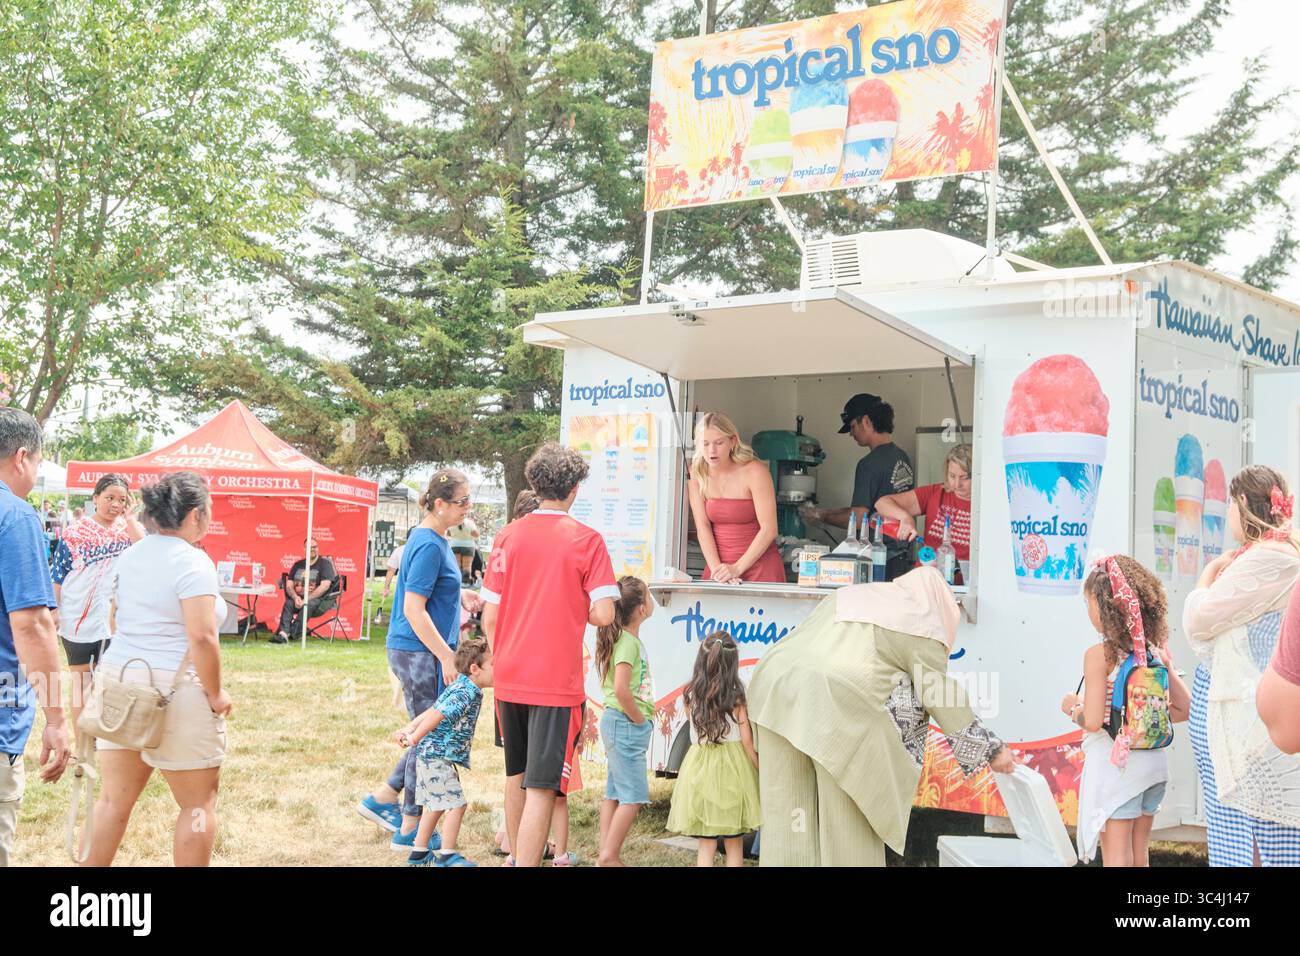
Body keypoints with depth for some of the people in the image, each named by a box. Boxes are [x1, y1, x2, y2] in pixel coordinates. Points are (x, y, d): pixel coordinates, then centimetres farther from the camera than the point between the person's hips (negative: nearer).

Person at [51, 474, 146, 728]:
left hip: (115, 620, 1)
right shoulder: (75, 533, -1)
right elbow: (57, 578, 1)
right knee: (82, 683, 10)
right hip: (78, 619, -1)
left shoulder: (127, 529, 3)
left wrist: (129, 516, -15)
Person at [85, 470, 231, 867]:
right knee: (198, 802, 7)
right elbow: (202, 636, -20)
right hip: (175, 690, -7)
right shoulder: (193, 562, -14)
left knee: (113, 800, 11)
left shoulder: (129, 556, 10)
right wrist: (216, 694, -12)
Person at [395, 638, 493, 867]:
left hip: (431, 756, 11)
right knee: (456, 804, -6)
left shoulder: (461, 689, 13)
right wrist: (414, 738, -20)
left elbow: (433, 710, 16)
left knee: (435, 804, 18)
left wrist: (409, 729, 16)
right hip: (438, 756, -11)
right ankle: (447, 855, 0)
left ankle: (419, 852, 27)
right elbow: (436, 715, -25)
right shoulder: (466, 693, -21)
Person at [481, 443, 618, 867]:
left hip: (509, 678, 5)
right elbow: (604, 614, -13)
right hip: (557, 681, -5)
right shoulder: (586, 540, -8)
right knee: (542, 788, -4)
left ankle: (519, 856, 35)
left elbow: (490, 616, 2)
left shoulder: (508, 536, 1)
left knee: (516, 776, 21)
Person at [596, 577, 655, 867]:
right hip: (626, 724, -10)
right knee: (634, 796, -5)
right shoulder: (628, 642, -18)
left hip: (621, 724, 10)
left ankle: (606, 855, 16)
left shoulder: (630, 639, 12)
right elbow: (621, 690, -27)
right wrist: (639, 719, -16)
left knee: (615, 793, 12)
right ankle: (610, 856, 0)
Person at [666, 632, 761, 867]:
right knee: (734, 844, 10)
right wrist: (760, 773, 3)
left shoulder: (690, 696, -2)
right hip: (732, 768, -2)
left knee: (705, 844, 7)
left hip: (699, 768, 2)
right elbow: (748, 742, -6)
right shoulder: (736, 698, -8)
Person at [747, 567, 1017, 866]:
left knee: (788, 811, 11)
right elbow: (945, 699, 13)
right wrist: (992, 750, 22)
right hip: (838, 705, -6)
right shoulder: (921, 627, 11)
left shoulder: (848, 595, 29)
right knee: (846, 818, 8)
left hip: (778, 683, 6)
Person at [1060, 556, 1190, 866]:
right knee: (1139, 857, 18)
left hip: (1113, 762, -7)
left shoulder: (1099, 655, -14)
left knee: (1116, 860, 0)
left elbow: (1092, 721, -19)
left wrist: (1072, 707, 1)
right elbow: (1185, 708, 6)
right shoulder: (1155, 652, 4)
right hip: (1153, 761, 7)